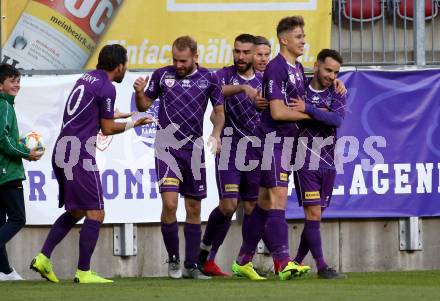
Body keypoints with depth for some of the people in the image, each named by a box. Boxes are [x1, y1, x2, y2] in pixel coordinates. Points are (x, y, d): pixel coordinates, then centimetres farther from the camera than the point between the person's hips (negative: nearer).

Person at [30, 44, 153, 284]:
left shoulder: (86, 79, 15)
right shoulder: (106, 88, -10)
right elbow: (107, 129, -4)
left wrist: (117, 115, 39)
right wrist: (132, 124, 11)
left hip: (61, 153, 9)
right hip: (79, 155, -9)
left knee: (75, 212, 19)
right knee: (95, 214, -5)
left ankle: (43, 258, 12)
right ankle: (83, 272, -6)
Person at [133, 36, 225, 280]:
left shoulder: (209, 79, 3)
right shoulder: (162, 75, 2)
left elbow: (219, 111, 10)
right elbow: (144, 105, 11)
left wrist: (216, 134, -7)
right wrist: (139, 92, -10)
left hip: (194, 148, 2)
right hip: (167, 147, -2)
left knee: (194, 209, 6)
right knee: (169, 203, -15)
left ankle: (191, 266, 14)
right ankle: (173, 260, 1)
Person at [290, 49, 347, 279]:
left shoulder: (337, 94, 4)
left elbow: (337, 119, -13)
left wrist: (309, 109, -23)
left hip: (328, 163, 4)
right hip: (305, 163, -4)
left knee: (315, 215, 7)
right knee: (313, 213, -10)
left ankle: (297, 262, 17)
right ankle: (322, 267, -12)